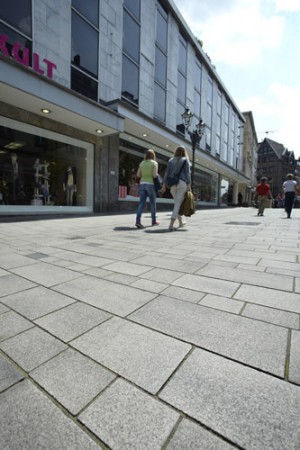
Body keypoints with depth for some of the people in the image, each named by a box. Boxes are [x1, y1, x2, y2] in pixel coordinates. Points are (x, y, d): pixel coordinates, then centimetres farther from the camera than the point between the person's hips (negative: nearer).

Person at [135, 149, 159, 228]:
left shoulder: (142, 163, 11)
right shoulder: (154, 163, -3)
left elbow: (138, 175, 9)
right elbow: (155, 175, -12)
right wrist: (157, 175, 9)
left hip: (142, 184, 4)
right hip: (150, 184, -4)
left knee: (141, 203, -1)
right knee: (153, 203, 9)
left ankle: (138, 221, -16)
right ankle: (154, 221, 19)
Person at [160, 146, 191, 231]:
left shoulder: (171, 160, 15)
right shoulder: (185, 160, 7)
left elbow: (167, 173, 8)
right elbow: (188, 173, -3)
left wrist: (164, 186, 7)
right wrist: (189, 185, -3)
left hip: (172, 183, 4)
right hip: (182, 183, -4)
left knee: (177, 202, 18)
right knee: (178, 203, -8)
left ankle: (180, 222, 27)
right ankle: (171, 224, -20)